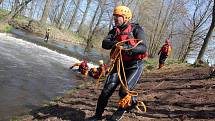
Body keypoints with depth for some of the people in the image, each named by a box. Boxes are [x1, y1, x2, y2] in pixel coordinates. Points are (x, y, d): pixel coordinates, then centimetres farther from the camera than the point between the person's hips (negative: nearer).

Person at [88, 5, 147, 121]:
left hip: (134, 66, -4)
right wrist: (115, 44, -31)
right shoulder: (114, 31, 8)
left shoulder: (136, 29, -7)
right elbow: (104, 43, -10)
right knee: (106, 90, -4)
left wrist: (127, 48, -37)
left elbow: (143, 48, -20)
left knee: (124, 92, -18)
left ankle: (132, 101, 17)